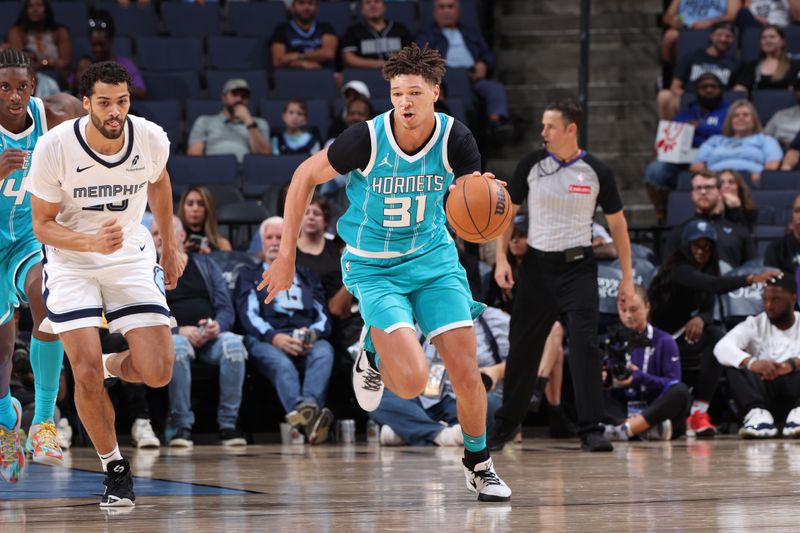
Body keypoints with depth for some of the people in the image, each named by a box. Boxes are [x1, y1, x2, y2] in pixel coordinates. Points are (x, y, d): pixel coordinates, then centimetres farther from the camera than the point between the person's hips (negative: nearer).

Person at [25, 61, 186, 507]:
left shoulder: (151, 139, -14)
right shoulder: (54, 148, -21)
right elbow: (43, 226, -12)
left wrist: (170, 246, 21)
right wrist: (93, 242, -30)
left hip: (132, 257, 2)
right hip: (71, 260, -2)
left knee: (158, 374, -10)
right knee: (86, 374, -17)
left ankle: (113, 366, 27)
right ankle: (115, 467, 7)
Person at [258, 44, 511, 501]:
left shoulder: (456, 139, -15)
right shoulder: (366, 138, -22)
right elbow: (306, 177, -7)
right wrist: (286, 256, -7)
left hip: (434, 257, 3)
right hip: (374, 268, -3)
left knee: (466, 374, -2)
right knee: (412, 381, -19)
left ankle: (479, 463, 24)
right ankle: (373, 354, 17)